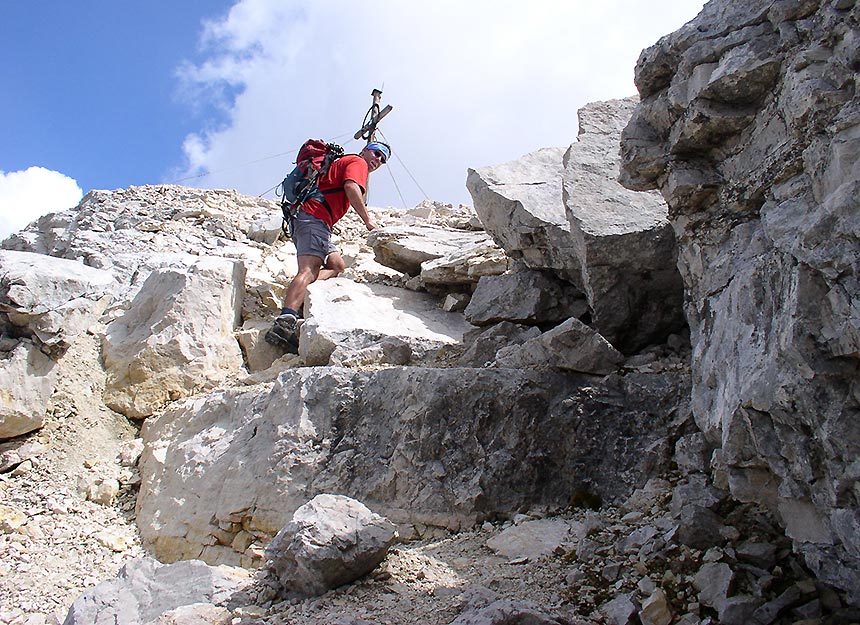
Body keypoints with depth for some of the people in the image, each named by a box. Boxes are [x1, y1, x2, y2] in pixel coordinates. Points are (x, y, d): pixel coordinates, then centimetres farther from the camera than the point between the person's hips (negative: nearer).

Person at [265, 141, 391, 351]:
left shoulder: (342, 162, 35)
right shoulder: (358, 162, 7)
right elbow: (351, 187, -14)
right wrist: (367, 219, -12)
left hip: (304, 218, 10)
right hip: (315, 218, -10)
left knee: (337, 266, 11)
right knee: (309, 270, -24)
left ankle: (300, 298, -12)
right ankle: (285, 321, -42)